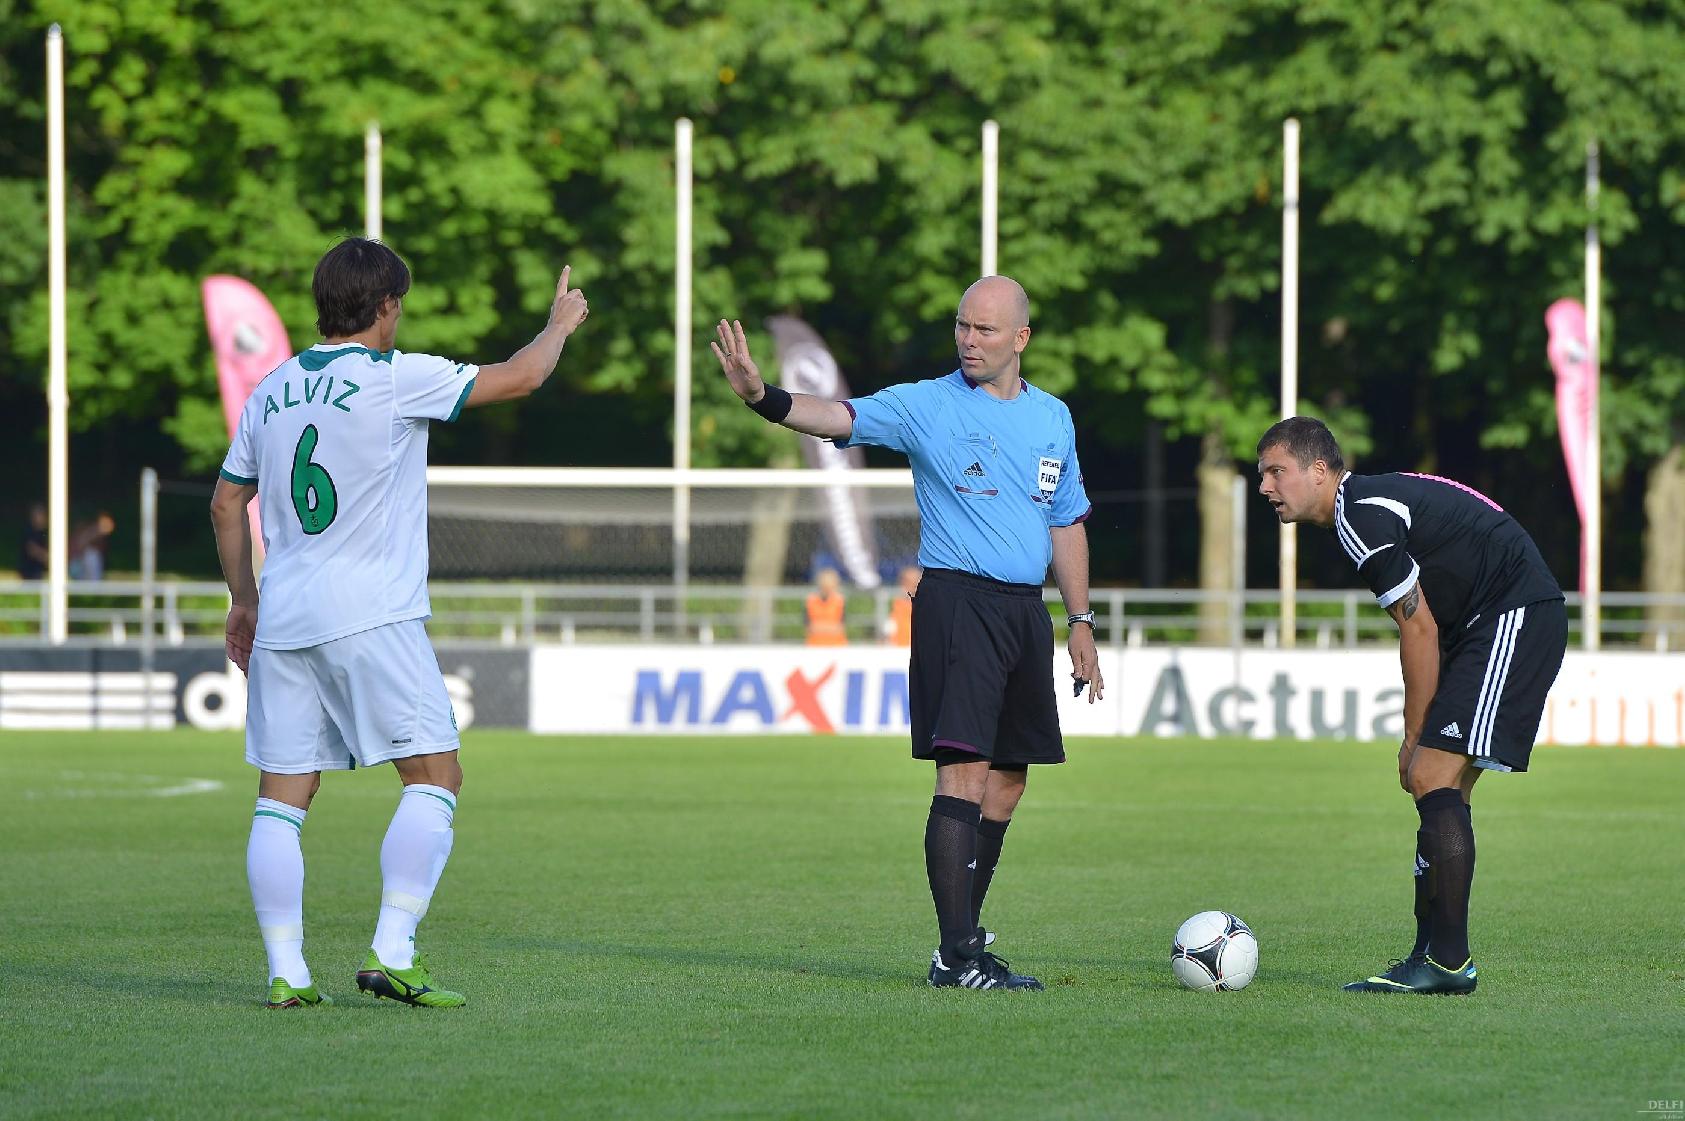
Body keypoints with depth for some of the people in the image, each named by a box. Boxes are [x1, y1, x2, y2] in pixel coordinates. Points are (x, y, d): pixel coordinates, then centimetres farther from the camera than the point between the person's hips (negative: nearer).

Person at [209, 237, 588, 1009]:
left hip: (281, 620, 6)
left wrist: (244, 599, 31)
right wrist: (560, 324, 19)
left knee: (282, 798, 6)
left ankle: (285, 973, 1)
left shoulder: (272, 391, 13)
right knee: (434, 774, -1)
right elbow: (519, 377, -1)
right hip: (369, 617, -6)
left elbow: (226, 503, 20)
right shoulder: (394, 379, -6)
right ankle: (391, 954, -11)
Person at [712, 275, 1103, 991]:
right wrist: (762, 398, -38)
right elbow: (840, 418, -19)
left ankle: (964, 934, 21)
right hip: (957, 602, -6)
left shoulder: (1052, 418, 12)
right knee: (964, 771, -14)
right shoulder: (926, 406, -4)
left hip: (1027, 607, 6)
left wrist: (1080, 620, 17)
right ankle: (957, 956, -17)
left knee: (1007, 779, 10)